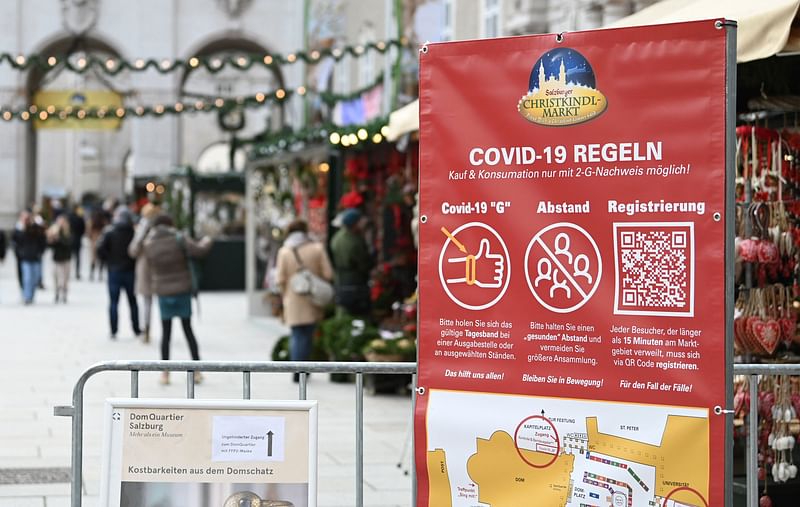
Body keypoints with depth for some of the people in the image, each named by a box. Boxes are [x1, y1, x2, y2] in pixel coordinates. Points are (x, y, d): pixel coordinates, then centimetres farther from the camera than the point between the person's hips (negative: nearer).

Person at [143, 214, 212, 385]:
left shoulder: (149, 245, -5)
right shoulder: (178, 239, -11)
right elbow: (199, 250, -16)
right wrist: (206, 242, 4)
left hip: (163, 293, 1)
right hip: (183, 290, -1)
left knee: (166, 333, 9)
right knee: (188, 329, 10)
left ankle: (165, 373, 7)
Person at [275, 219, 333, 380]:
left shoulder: (284, 252, -3)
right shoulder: (317, 248, -3)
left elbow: (280, 279, -6)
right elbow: (328, 274, -6)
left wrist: (285, 294, 11)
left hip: (293, 300, -1)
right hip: (313, 300, 1)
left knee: (296, 335, 5)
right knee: (308, 335, 12)